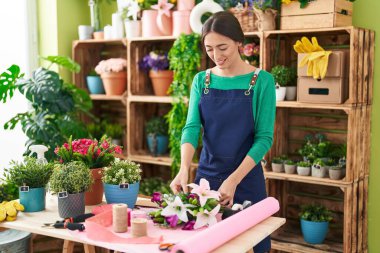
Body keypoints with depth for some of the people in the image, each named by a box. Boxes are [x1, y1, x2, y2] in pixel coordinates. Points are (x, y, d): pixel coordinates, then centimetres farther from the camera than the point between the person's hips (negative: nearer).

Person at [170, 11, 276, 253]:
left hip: (246, 178, -3)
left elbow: (264, 137, -13)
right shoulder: (201, 80, 2)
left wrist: (233, 180, -24)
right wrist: (184, 169, -25)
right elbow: (192, 127, -7)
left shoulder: (262, 80, -9)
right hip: (206, 175, 3)